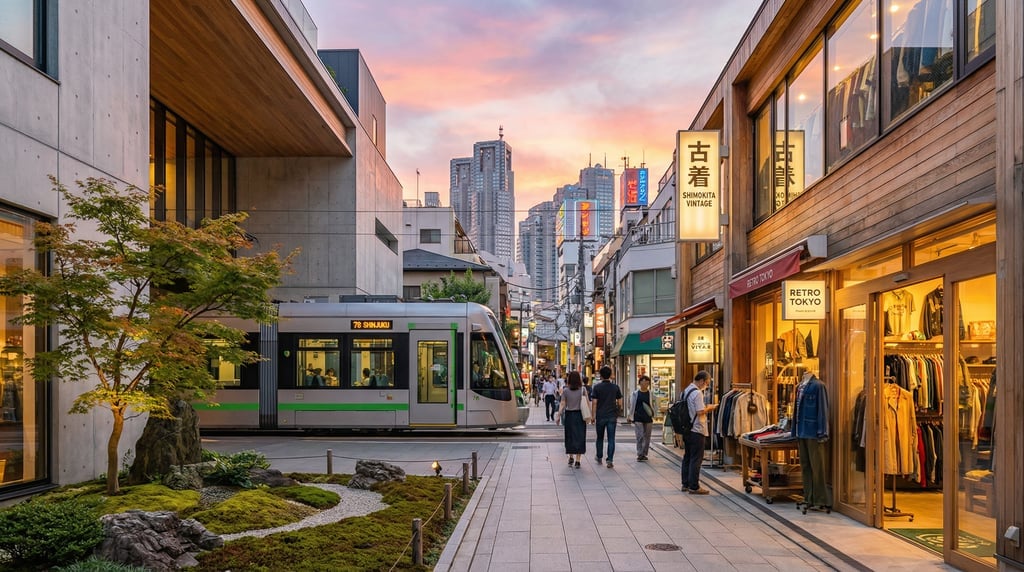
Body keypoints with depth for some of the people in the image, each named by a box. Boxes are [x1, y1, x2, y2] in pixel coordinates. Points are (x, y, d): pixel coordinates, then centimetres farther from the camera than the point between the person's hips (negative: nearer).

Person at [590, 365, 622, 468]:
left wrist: (593, 416, -2)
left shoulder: (597, 387, -5)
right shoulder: (615, 387, 0)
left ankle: (599, 458, 27)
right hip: (612, 416, 0)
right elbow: (620, 403, 2)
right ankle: (610, 460, -5)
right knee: (611, 439, 2)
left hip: (600, 416, 0)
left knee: (600, 438, 16)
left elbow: (594, 402, -8)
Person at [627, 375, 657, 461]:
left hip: (648, 418, 2)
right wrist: (628, 415, 3)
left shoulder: (651, 394, 4)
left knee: (647, 437, 6)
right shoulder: (635, 393, 2)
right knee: (639, 436, -9)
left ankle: (644, 454, 17)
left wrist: (653, 412, 1)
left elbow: (655, 405, 15)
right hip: (638, 418, -2)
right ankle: (639, 454, -5)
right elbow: (631, 405, 5)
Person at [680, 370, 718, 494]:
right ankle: (694, 487, -1)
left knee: (687, 457, 15)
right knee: (696, 459, -3)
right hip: (696, 430, -9)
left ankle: (686, 484, 21)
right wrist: (709, 408, -4)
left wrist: (706, 408, 14)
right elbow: (700, 412, -22)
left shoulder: (686, 390, 12)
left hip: (686, 428, 9)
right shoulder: (697, 393, -17)